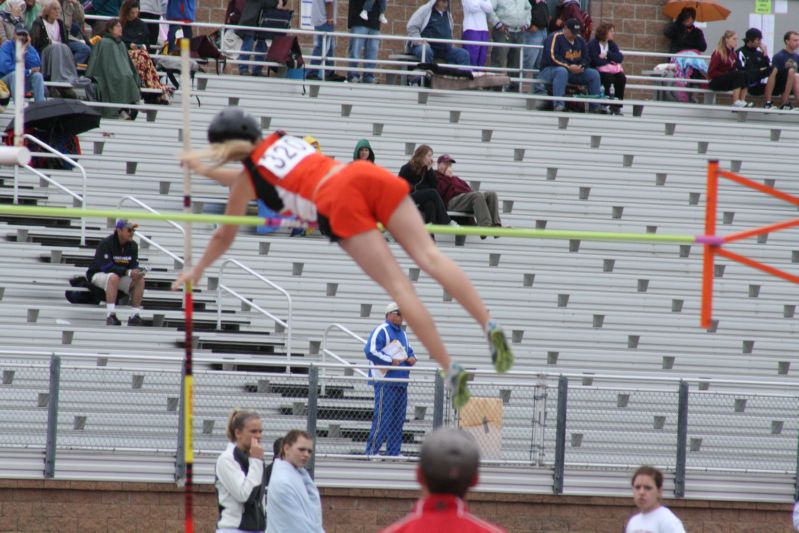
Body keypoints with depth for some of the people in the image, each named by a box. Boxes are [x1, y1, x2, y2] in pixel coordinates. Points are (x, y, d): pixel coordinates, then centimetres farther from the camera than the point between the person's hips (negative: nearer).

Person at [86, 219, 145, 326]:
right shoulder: (106, 244, -20)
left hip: (121, 277, 6)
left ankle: (135, 316, -15)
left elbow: (134, 265, 0)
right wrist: (128, 272, -36)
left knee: (140, 280, -18)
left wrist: (138, 272, -27)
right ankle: (110, 316, -41)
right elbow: (106, 266, -28)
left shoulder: (132, 245, 0)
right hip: (98, 275, -6)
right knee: (114, 277, -38)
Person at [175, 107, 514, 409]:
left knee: (397, 285, -9)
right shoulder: (279, 140, 34)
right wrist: (205, 170, 70)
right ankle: (489, 325, -22)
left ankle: (451, 370, -15)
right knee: (428, 255, -5)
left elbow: (224, 237, 34)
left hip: (338, 203, -5)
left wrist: (197, 271, 51)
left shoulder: (247, 178, 20)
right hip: (364, 174, 5)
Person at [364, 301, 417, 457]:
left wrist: (412, 358, 8)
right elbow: (370, 351, -17)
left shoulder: (402, 333, 21)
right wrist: (391, 361, -17)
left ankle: (393, 452, 15)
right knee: (382, 417, -11)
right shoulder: (381, 331, -7)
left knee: (398, 419, 9)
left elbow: (408, 350, 32)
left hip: (401, 383, 9)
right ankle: (372, 451, -9)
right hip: (385, 381, -9)